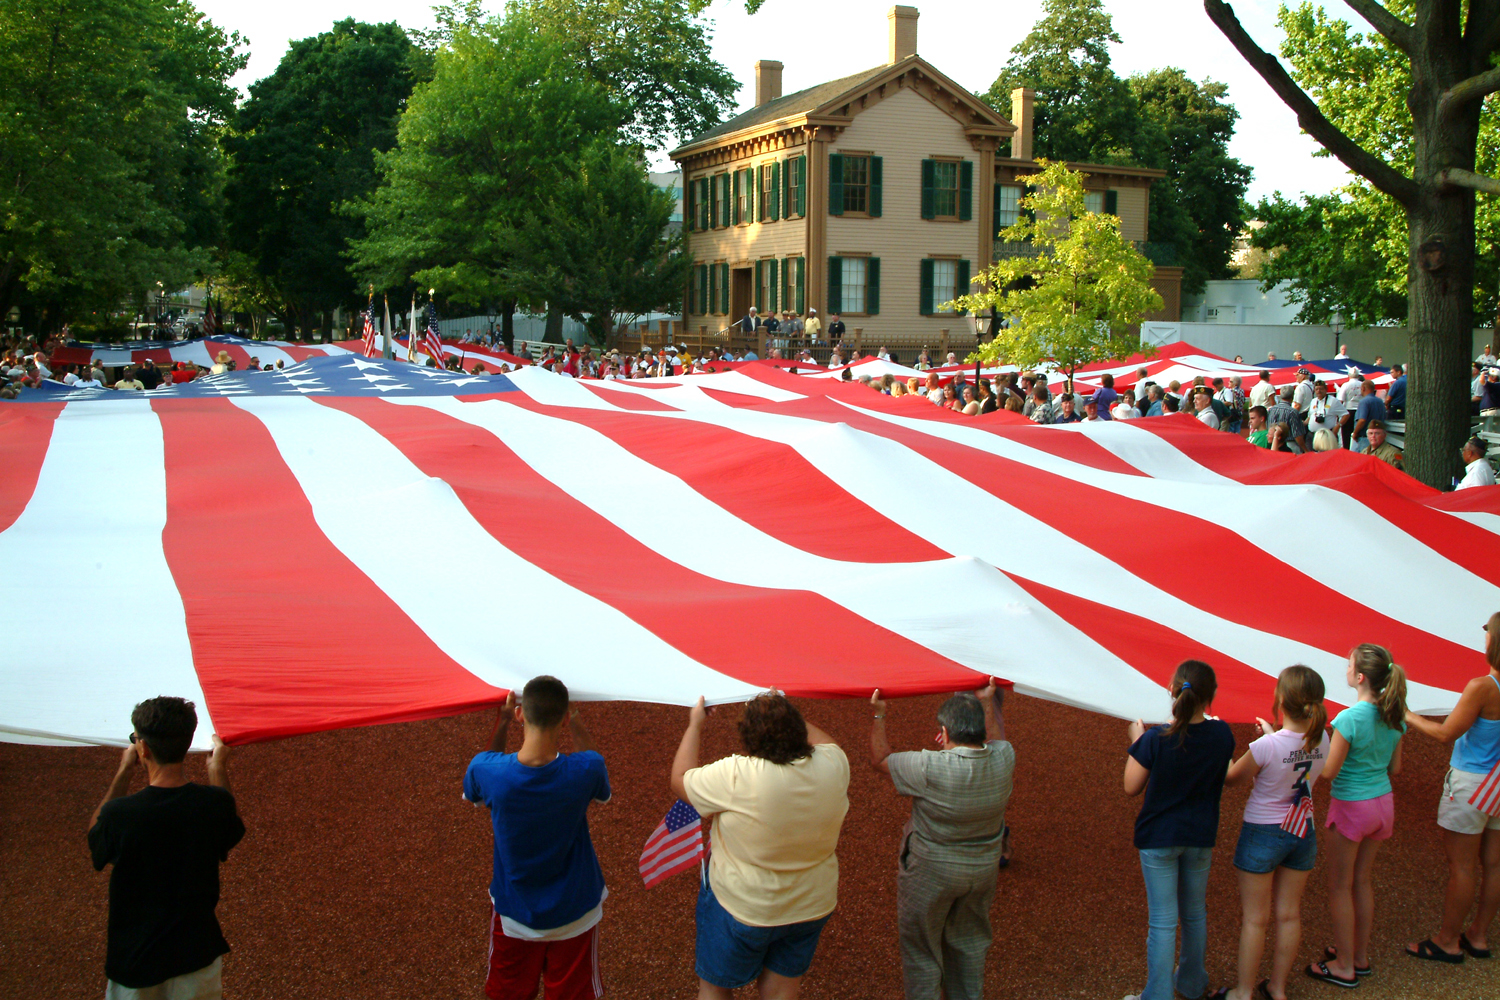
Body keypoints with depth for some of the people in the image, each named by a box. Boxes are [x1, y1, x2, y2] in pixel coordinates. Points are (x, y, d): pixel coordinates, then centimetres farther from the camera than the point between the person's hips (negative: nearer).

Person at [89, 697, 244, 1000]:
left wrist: (123, 775, 4)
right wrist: (219, 772, 12)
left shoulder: (120, 814, -24)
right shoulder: (215, 802, -18)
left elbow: (94, 839, 1)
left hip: (135, 960, -2)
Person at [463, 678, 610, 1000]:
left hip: (513, 914, 1)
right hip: (575, 914, -1)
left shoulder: (488, 771, -26)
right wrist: (577, 726, 7)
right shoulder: (584, 770, -27)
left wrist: (501, 726, 3)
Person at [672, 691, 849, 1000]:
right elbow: (825, 741, 10)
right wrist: (785, 713, 15)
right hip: (813, 907, 4)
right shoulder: (833, 766, -16)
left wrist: (695, 726, -1)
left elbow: (680, 780, -11)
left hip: (742, 908, -4)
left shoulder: (737, 777, -30)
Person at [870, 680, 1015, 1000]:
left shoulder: (930, 768, -30)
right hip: (984, 867, 5)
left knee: (921, 949, 14)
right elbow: (996, 736, 10)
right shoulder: (1004, 758, -16)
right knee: (969, 943, 25)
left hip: (930, 871, -5)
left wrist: (879, 716, -3)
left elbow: (880, 759, -13)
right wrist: (988, 700, 21)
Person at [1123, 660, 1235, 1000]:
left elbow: (1131, 787, -12)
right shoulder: (1222, 735, -12)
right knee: (1195, 913, 22)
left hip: (1159, 837, -4)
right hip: (1201, 836, 4)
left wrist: (1137, 740, -1)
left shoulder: (1155, 740, -23)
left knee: (1163, 921, 4)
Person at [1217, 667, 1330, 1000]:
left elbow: (1231, 778, -11)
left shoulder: (1266, 747, -27)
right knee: (1289, 915, 15)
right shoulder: (1321, 740, -10)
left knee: (1255, 919, 7)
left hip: (1262, 833, -5)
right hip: (1303, 832, 5)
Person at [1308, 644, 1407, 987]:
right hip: (1383, 802, 7)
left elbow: (1329, 771, -20)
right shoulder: (1394, 716, -3)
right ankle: (1360, 955, 31)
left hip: (1351, 806, -7)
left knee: (1340, 886, 7)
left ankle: (1344, 966, 15)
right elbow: (1395, 767, 7)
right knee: (1362, 881, 20)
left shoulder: (1350, 718, -24)